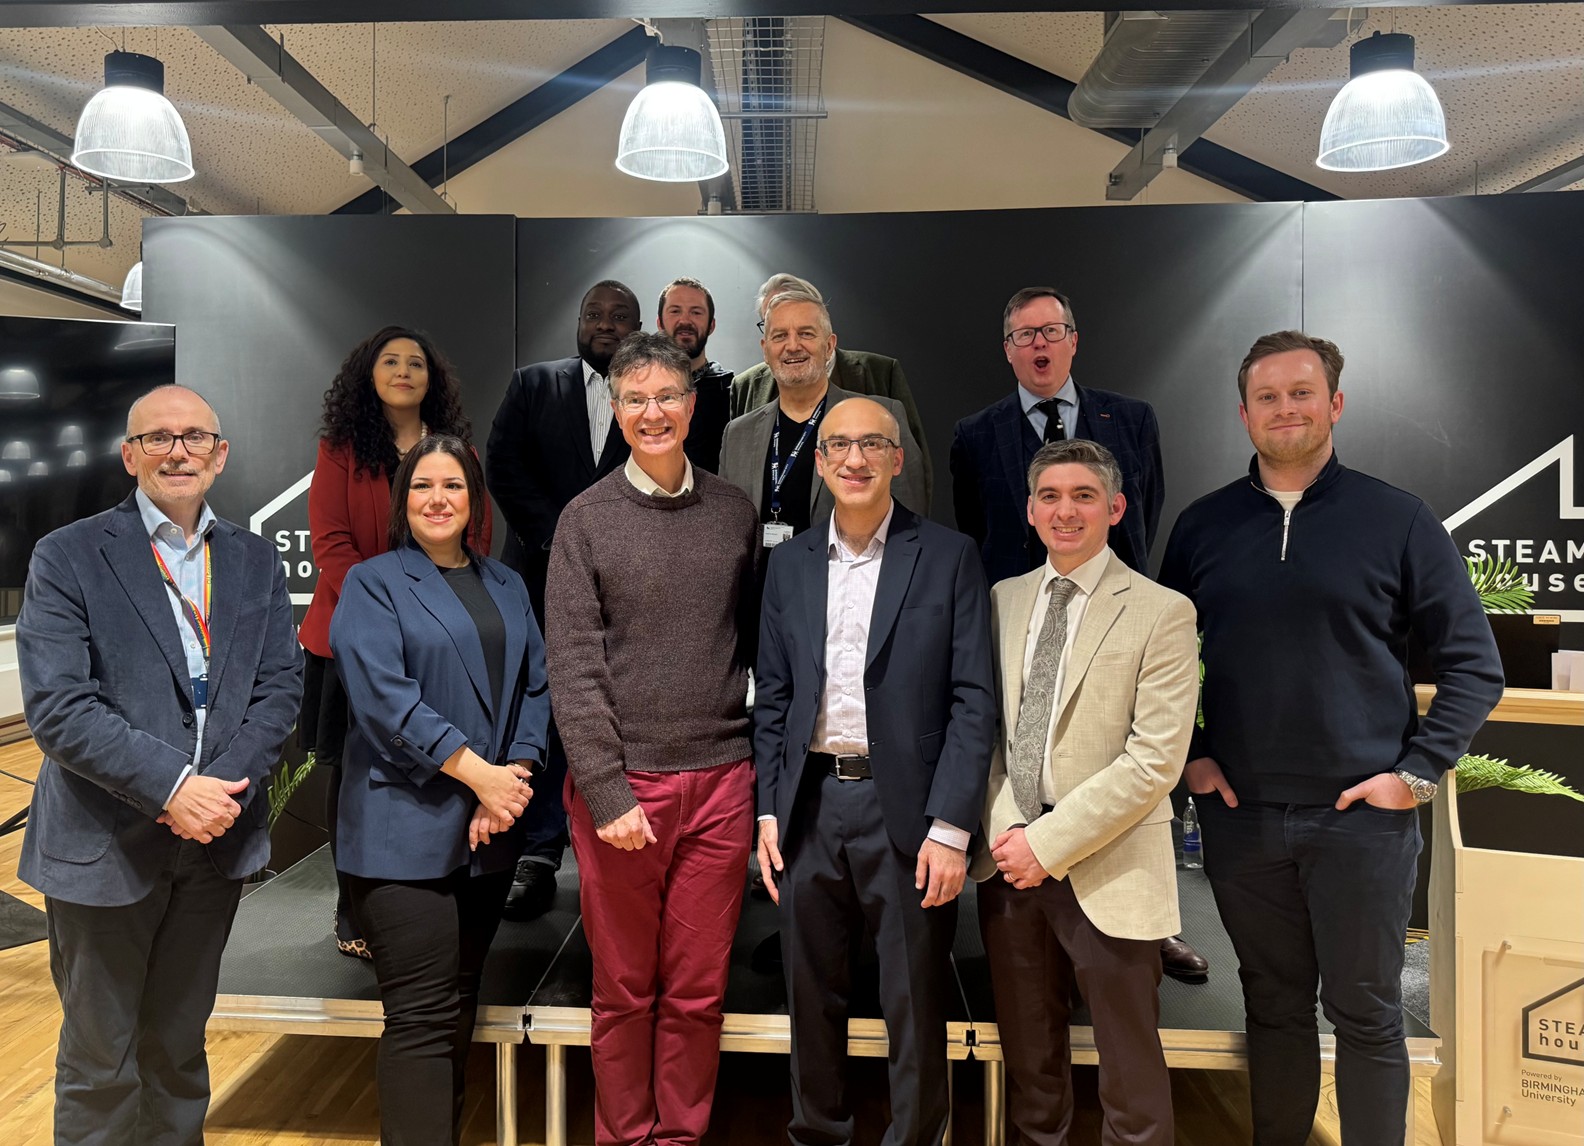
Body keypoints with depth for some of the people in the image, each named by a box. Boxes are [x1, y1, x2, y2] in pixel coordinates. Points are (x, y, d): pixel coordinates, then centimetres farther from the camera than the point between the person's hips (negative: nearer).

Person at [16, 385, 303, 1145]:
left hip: (215, 838, 4)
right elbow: (56, 707, -14)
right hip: (106, 845, -3)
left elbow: (281, 684, 0)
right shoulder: (69, 556, -6)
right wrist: (171, 788, -21)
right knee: (99, 1059, 12)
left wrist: (226, 785, -15)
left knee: (179, 1042, 20)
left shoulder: (256, 561, 6)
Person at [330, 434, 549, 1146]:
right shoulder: (373, 583, -1)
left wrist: (516, 776, -8)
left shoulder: (507, 587, 15)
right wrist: (480, 774, -17)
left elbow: (535, 686, 9)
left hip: (491, 828, 5)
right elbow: (383, 693, -13)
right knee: (422, 1016, -4)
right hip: (408, 829, -5)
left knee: (459, 1006, 15)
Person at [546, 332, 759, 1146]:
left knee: (699, 992, 11)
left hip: (721, 781, 2)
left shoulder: (736, 513, 6)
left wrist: (769, 763, 3)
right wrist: (608, 793, -12)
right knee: (624, 992, 11)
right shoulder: (586, 520, -1)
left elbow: (756, 644, 10)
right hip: (622, 783, -2)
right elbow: (572, 670, -5)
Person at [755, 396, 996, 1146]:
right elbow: (772, 697, 11)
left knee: (915, 1006, 8)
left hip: (906, 809, -3)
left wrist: (950, 828, -12)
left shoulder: (948, 557, -3)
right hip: (811, 804, 4)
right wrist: (768, 810, 4)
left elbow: (973, 699, -6)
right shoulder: (790, 563, 8)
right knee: (812, 994, 16)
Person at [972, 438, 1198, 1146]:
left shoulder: (1161, 613, -6)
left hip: (1108, 869, -4)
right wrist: (1005, 828, -5)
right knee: (1028, 1056, 16)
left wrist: (1048, 842, -15)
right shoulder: (1003, 600, 9)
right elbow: (989, 726, 10)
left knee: (1129, 1074, 7)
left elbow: (1155, 761, -12)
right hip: (1012, 858, 4)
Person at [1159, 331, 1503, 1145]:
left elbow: (1475, 665, 0)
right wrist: (1188, 755, 3)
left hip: (1361, 814, -2)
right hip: (1239, 813, 2)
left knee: (1366, 1014, 9)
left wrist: (1418, 772, -7)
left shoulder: (1397, 521, -3)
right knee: (1274, 1004, 16)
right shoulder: (1203, 526, 3)